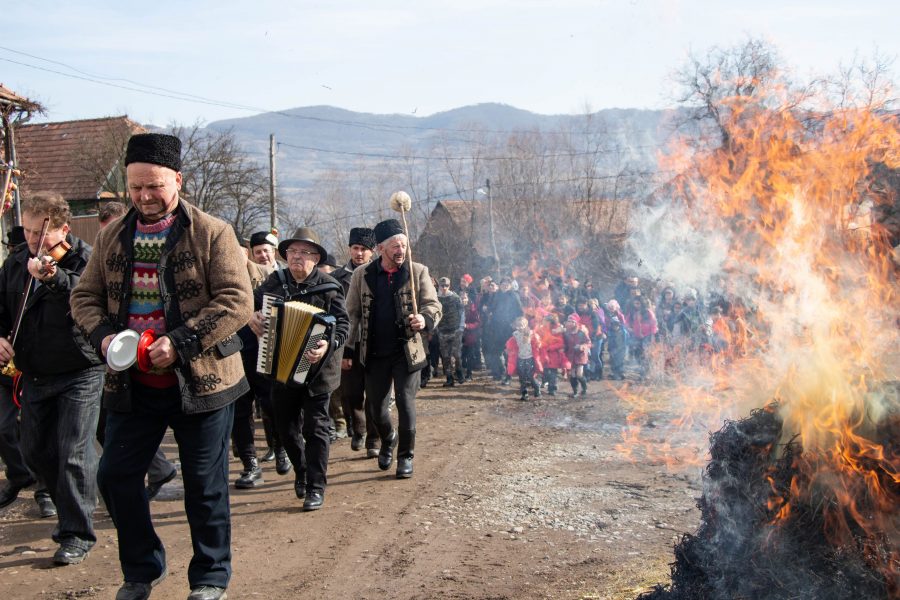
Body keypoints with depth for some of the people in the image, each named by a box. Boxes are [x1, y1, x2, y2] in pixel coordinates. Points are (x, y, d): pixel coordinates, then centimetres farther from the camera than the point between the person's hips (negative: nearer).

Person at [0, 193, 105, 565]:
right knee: (35, 451, 14)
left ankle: (78, 534, 5)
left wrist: (54, 277, -48)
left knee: (74, 453, -7)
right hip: (34, 374, 7)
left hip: (79, 372, -7)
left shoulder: (84, 258, -13)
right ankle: (70, 510, 35)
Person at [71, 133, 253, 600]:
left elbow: (237, 302, -15)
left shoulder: (212, 234, -8)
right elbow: (84, 296, 12)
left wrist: (180, 343, -23)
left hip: (200, 382, -5)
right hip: (130, 383, 5)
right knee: (116, 475, 9)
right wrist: (103, 335, -9)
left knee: (205, 485, 5)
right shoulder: (112, 237, 8)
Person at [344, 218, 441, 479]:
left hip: (407, 351, -1)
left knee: (406, 403, -6)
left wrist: (425, 319, -25)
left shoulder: (418, 272, -1)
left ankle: (405, 456, 14)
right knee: (377, 408, 9)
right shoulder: (362, 275, 1)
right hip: (374, 354, 2)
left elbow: (433, 305, -2)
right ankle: (388, 441, 40)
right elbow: (352, 313, 6)